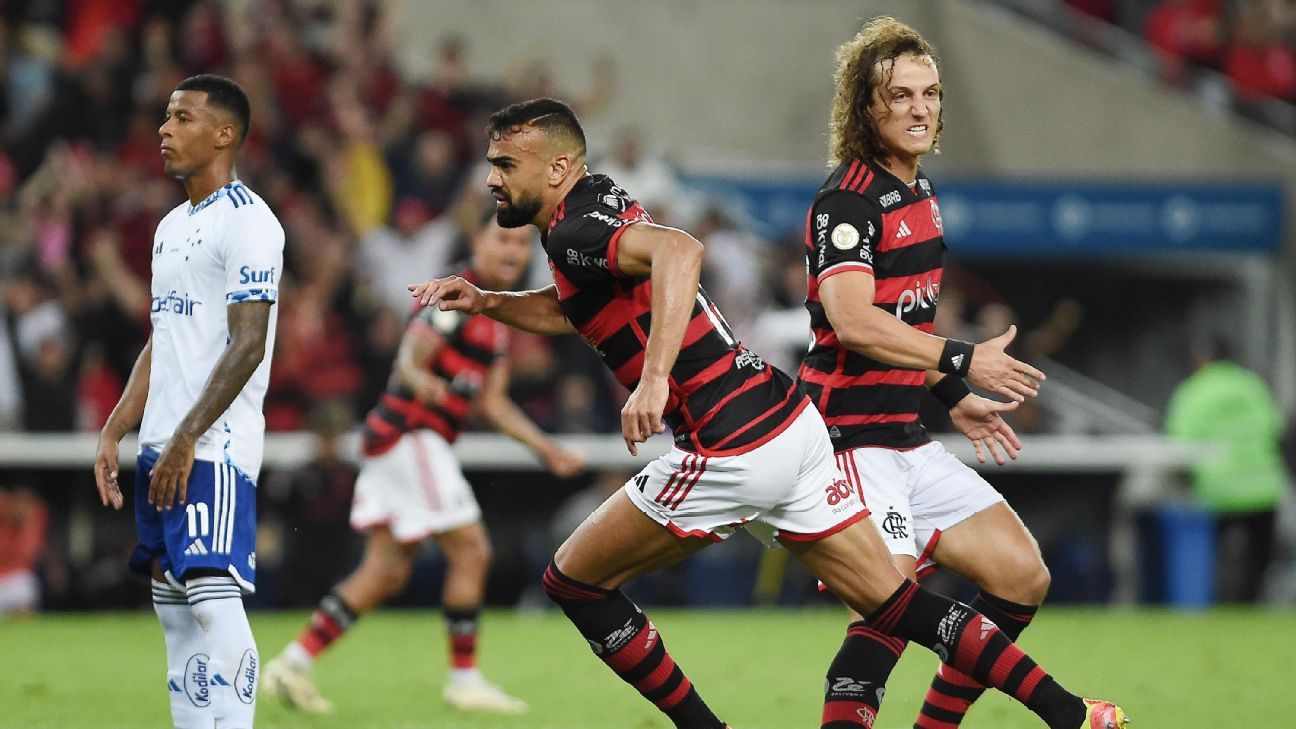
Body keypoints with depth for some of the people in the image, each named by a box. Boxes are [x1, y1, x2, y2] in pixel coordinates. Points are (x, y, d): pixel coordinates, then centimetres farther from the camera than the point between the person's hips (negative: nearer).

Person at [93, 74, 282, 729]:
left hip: (214, 449, -9)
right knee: (172, 606, 7)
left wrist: (186, 440, -20)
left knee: (213, 597, -15)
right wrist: (113, 434, 15)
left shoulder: (246, 221, -9)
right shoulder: (172, 226, 20)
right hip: (162, 448, 9)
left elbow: (247, 345, -16)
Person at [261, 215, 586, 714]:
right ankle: (465, 680, 0)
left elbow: (492, 403, 22)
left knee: (387, 571, 6)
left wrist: (548, 450, 18)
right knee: (470, 552, -7)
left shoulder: (496, 318, 19)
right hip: (411, 435, -10)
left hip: (395, 445, 10)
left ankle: (295, 662, 5)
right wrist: (421, 381, -44)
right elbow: (411, 357, -21)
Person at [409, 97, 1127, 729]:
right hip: (791, 418, 9)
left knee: (574, 579, 6)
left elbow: (680, 250, -33)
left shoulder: (575, 231, -12)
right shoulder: (603, 203, 17)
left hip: (733, 453, -9)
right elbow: (571, 309, 36)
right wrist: (483, 301, 22)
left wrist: (654, 378, -40)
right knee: (892, 602, 8)